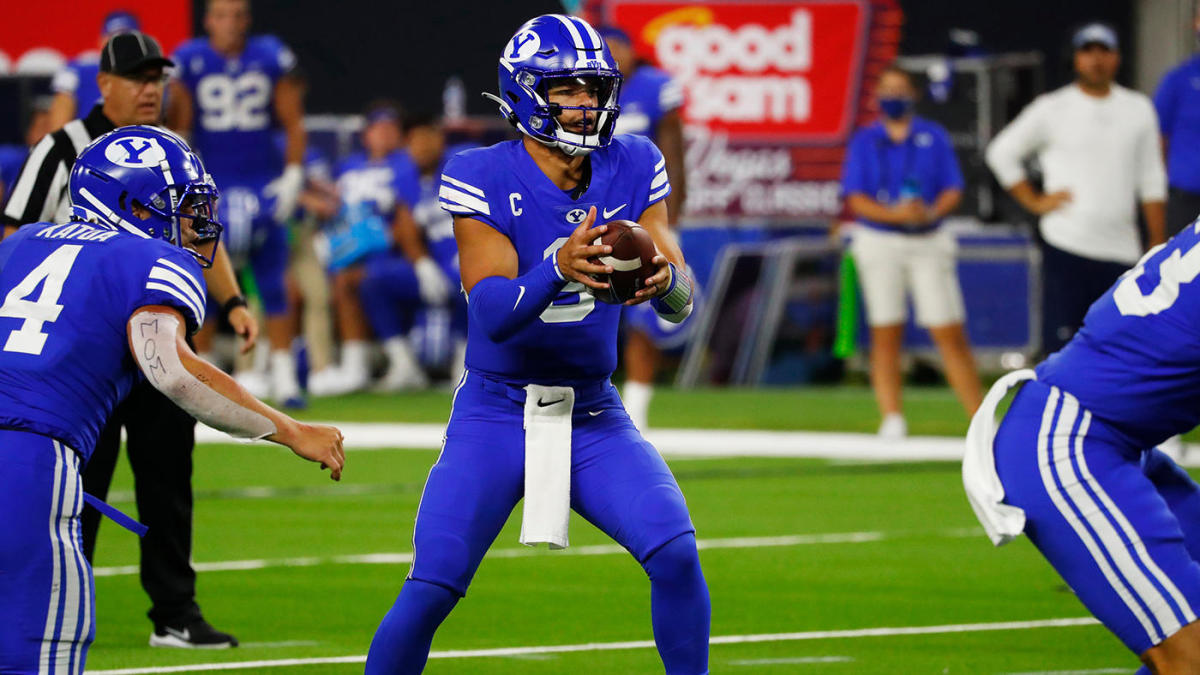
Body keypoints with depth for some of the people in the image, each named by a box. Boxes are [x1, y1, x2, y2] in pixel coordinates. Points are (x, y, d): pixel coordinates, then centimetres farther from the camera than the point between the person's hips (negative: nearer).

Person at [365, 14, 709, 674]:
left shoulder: (631, 168, -2)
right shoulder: (483, 178, -13)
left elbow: (682, 302, -7)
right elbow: (494, 312, -22)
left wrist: (665, 280, -32)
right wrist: (558, 268, -41)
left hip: (592, 415, 3)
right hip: (495, 415, -3)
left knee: (676, 557, -16)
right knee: (429, 591, -13)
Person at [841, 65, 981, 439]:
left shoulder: (934, 136, 9)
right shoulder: (864, 141, 6)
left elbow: (953, 191, 4)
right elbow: (856, 200, -2)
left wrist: (931, 212, -17)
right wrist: (895, 214, -19)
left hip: (928, 241, 0)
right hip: (879, 241, 0)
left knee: (951, 334, -4)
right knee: (886, 334, -3)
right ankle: (891, 419, -1)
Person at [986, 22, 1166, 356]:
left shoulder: (1138, 109, 12)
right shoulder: (1052, 109, 2)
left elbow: (1152, 180, 14)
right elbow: (1001, 152, 8)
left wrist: (1158, 246, 9)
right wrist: (1034, 201, 0)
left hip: (1121, 251, 3)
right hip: (1066, 247, -3)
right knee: (1062, 346, -8)